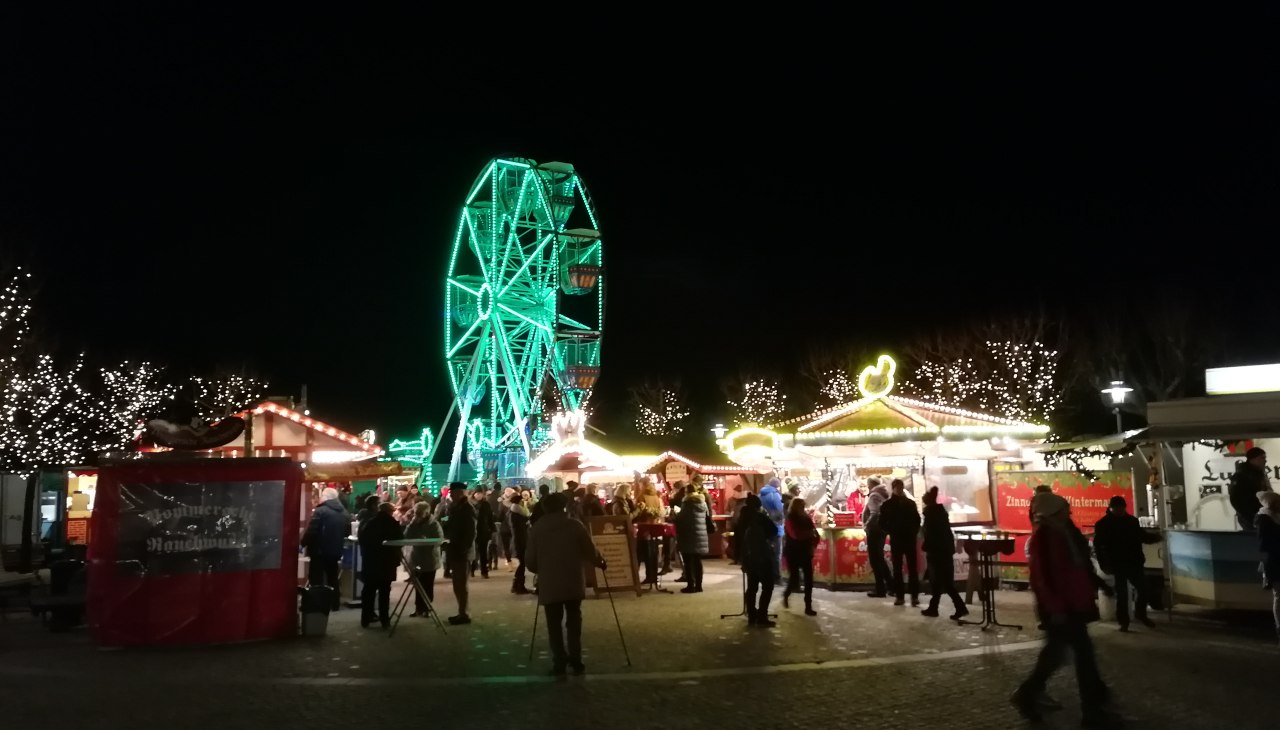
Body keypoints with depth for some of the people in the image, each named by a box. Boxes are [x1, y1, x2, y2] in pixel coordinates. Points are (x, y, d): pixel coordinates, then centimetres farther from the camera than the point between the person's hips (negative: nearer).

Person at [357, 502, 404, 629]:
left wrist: (365, 554, 15)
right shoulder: (393, 524, -7)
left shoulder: (369, 523, 5)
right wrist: (396, 557, 7)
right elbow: (399, 540, -6)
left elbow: (362, 539, 8)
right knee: (384, 591, 1)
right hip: (386, 561, -3)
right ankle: (384, 619, 0)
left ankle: (366, 618, 11)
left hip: (370, 561, 3)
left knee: (369, 590, 9)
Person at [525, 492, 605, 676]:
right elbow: (590, 552, 0)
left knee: (554, 624, 6)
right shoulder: (575, 525, -2)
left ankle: (560, 662, 2)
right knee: (574, 621, 11)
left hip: (549, 584, 0)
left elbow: (529, 559, 1)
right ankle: (576, 661, 11)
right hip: (573, 582, 1)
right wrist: (600, 563, 20)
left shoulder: (537, 529, 0)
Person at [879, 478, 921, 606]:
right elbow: (883, 523, 3)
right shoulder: (887, 505, 2)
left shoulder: (910, 503, 5)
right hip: (896, 540, 0)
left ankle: (915, 595, 0)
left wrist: (914, 533, -2)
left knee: (913, 568, -2)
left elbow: (917, 520, 9)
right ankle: (899, 596, 8)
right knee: (897, 569, 3)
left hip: (910, 539, 0)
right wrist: (891, 532, -7)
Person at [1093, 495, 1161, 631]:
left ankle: (1140, 614, 31)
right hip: (1117, 564, -4)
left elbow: (1141, 536, 19)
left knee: (1142, 588, 9)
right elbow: (1098, 546, -7)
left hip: (1134, 562, 4)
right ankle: (1123, 621, 12)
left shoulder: (1132, 520, 6)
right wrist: (1104, 565, -14)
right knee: (1121, 593, 2)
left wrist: (1154, 538, -2)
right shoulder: (1102, 524, -6)